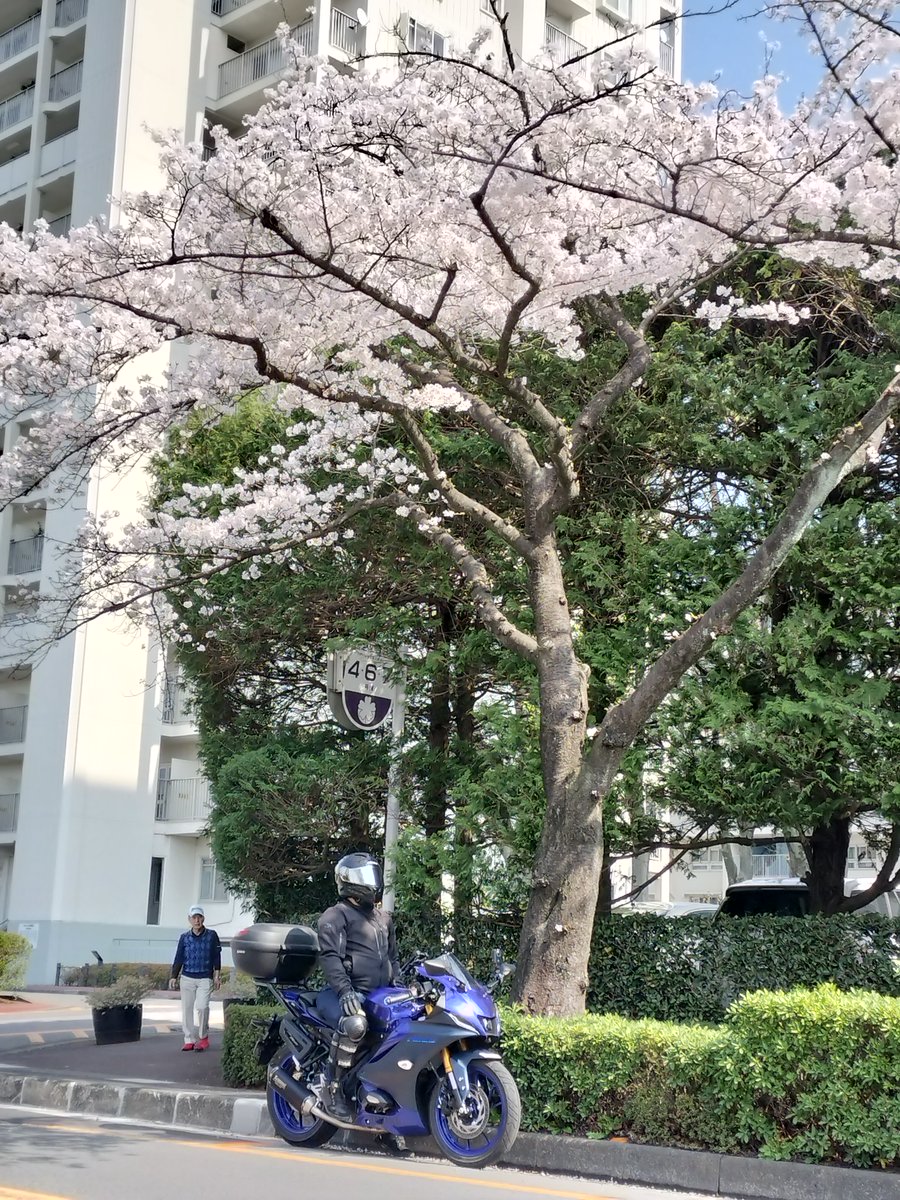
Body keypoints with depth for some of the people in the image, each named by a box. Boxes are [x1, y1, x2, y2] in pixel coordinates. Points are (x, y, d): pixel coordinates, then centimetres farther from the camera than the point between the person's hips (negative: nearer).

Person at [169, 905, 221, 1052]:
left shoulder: (212, 935, 3)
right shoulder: (184, 937, 7)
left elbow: (216, 957, 6)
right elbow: (179, 958, 9)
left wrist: (217, 975, 1)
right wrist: (174, 977, 1)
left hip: (205, 979, -2)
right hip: (187, 978, 2)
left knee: (202, 1006, -16)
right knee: (187, 1009, 1)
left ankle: (203, 1037, 1)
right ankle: (190, 1039, 10)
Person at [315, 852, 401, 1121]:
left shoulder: (384, 919, 25)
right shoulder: (335, 916, 0)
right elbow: (330, 957, -14)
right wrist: (345, 990, -28)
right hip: (348, 996, -7)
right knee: (354, 1024, -38)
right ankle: (333, 1089, -23)